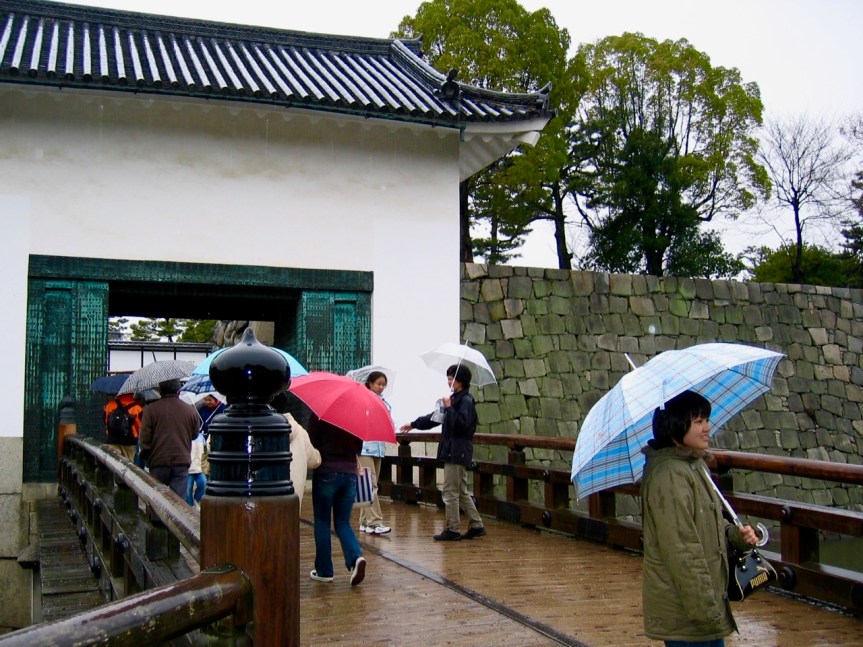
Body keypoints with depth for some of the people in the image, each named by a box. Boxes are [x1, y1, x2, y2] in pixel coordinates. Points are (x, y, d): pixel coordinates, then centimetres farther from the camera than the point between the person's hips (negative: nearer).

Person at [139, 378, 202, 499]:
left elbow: (145, 438, -6)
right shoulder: (191, 410, 1)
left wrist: (146, 456, 8)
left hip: (158, 462, -1)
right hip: (182, 462, 1)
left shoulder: (151, 409, -5)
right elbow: (195, 434, 13)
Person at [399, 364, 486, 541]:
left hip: (457, 453, -10)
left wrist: (449, 408, -20)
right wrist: (413, 424, 27)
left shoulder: (466, 401, -11)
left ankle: (452, 530, 2)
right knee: (462, 492, 12)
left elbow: (460, 424, -24)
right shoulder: (455, 399, 17)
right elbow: (435, 417, 24)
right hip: (453, 452, 10)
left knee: (450, 492, -4)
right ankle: (476, 525, 16)